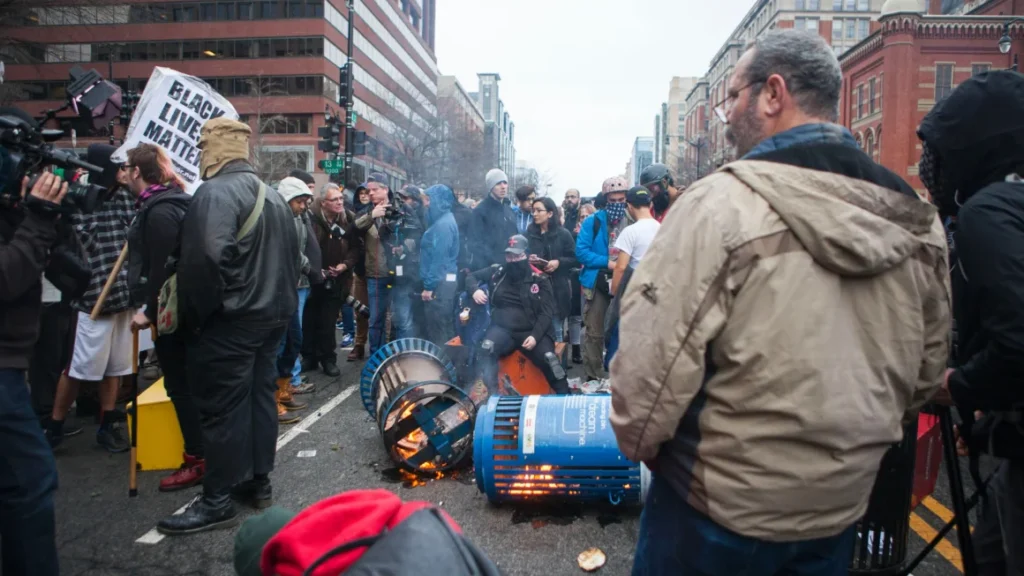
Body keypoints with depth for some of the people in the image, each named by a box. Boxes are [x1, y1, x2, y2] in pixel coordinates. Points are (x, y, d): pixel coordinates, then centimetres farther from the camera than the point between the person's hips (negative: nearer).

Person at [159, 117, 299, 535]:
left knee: (222, 407, -1)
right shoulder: (273, 196, 15)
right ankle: (258, 482, 26)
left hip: (229, 320, -9)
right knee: (260, 396, 15)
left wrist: (193, 316, -15)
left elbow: (208, 257, -27)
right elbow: (293, 256, 18)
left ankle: (218, 501, 7)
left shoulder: (216, 192, -15)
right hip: (271, 314, 9)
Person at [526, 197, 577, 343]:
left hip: (557, 288, -2)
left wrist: (559, 262, -14)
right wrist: (527, 259, -8)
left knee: (556, 329, 5)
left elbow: (575, 259, 1)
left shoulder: (563, 234, 0)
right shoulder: (529, 232, 8)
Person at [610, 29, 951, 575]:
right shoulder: (917, 218, -1)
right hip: (843, 502, 6)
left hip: (720, 505, -5)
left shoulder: (721, 204, -21)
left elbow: (651, 361, -22)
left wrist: (638, 442, -4)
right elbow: (924, 374, 7)